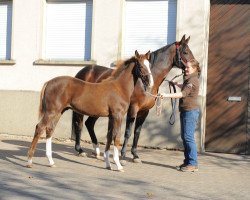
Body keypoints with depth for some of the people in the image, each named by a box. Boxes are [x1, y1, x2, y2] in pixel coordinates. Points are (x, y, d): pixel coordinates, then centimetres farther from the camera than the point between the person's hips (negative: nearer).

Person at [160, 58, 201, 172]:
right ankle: (187, 162, 18)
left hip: (190, 111, -11)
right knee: (184, 137, 12)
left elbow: (183, 94, -26)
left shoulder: (193, 80, -14)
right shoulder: (189, 79, 17)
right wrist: (177, 84, 33)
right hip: (185, 111, 11)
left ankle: (193, 164, -8)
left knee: (188, 137, -10)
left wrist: (167, 95, -31)